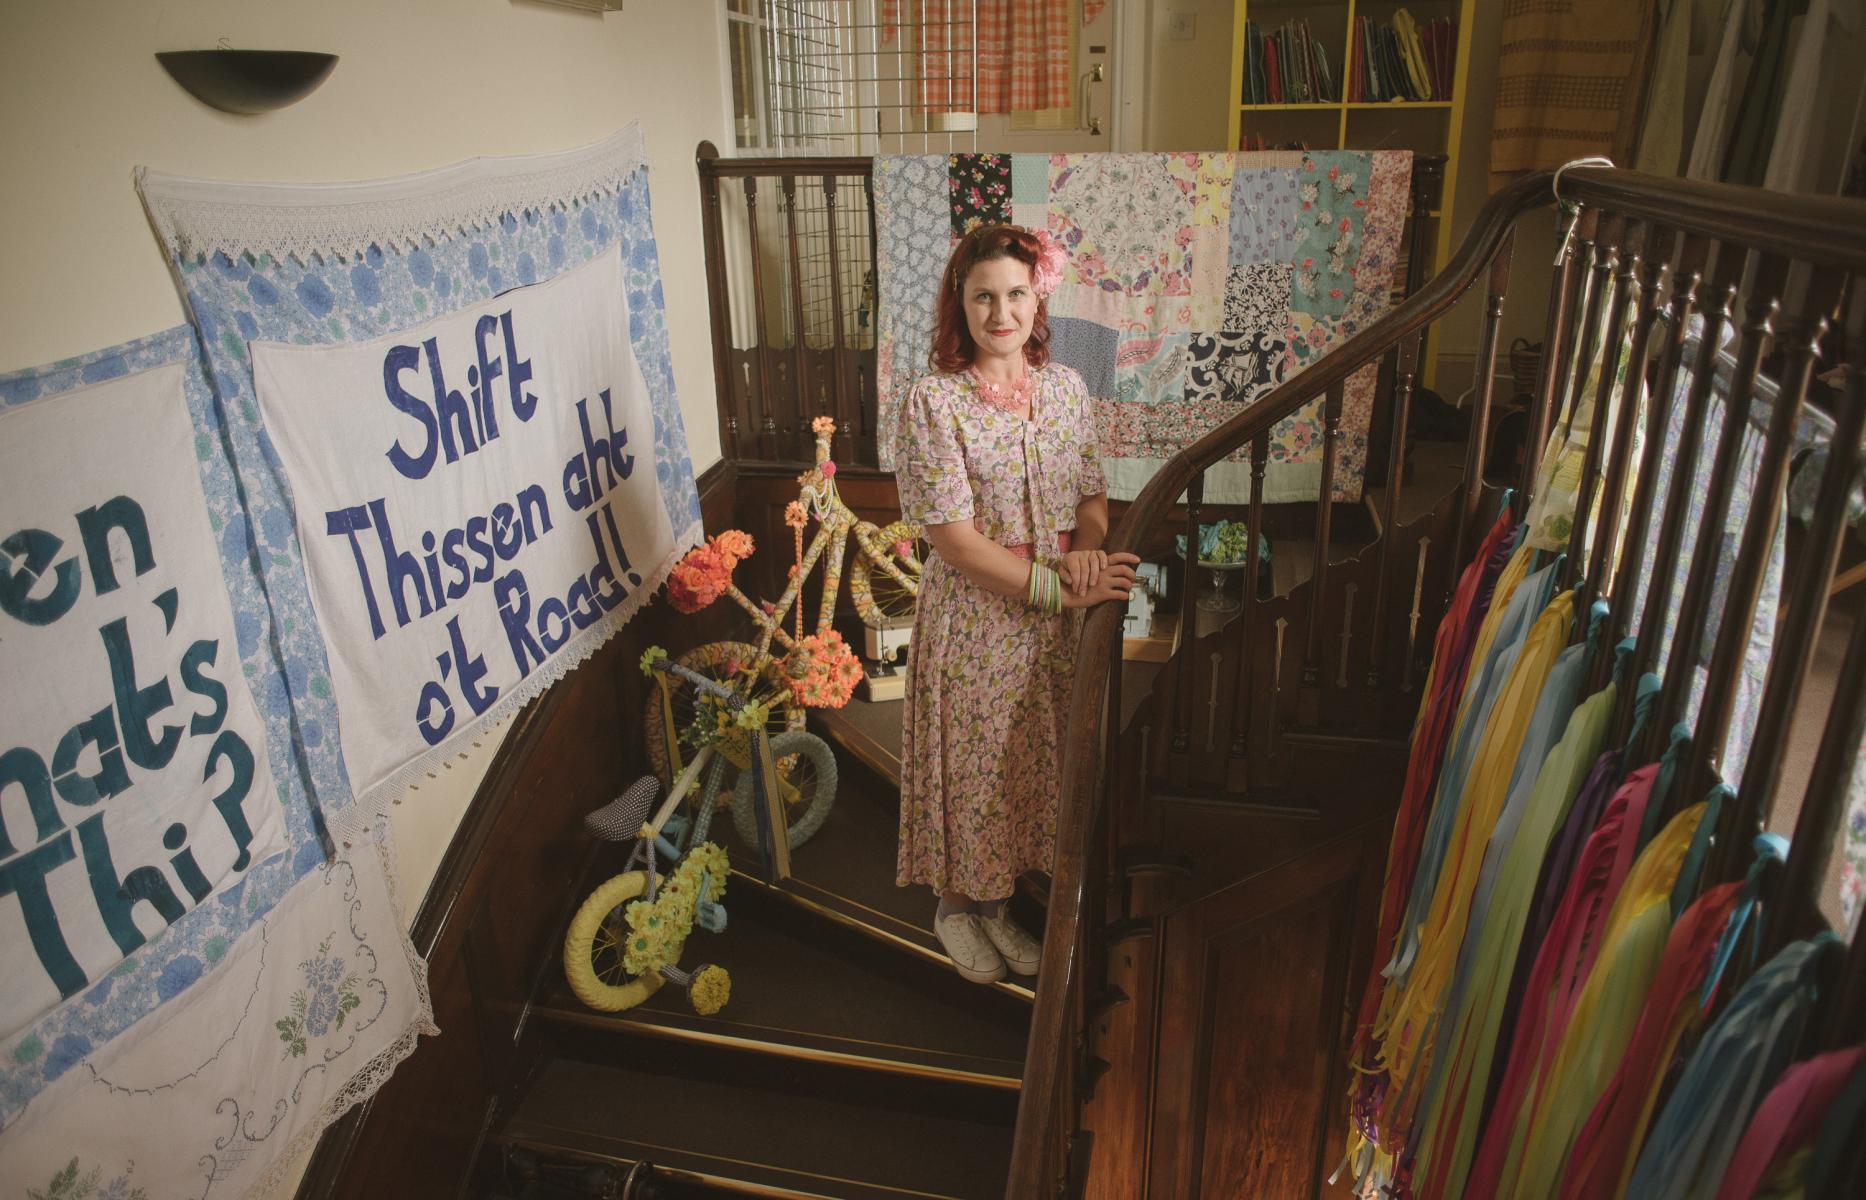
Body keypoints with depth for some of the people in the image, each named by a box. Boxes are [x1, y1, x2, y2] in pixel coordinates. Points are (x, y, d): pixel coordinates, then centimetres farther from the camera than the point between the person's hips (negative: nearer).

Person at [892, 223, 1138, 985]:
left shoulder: (1065, 388, 2)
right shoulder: (934, 401, -14)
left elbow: (1092, 495, 9)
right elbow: (954, 538, -19)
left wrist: (1086, 549, -14)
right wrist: (1055, 586, -22)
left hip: (1054, 623, 5)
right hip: (974, 620, -5)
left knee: (1032, 758, 16)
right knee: (969, 762, 9)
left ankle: (994, 899, 38)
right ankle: (955, 902, 35)